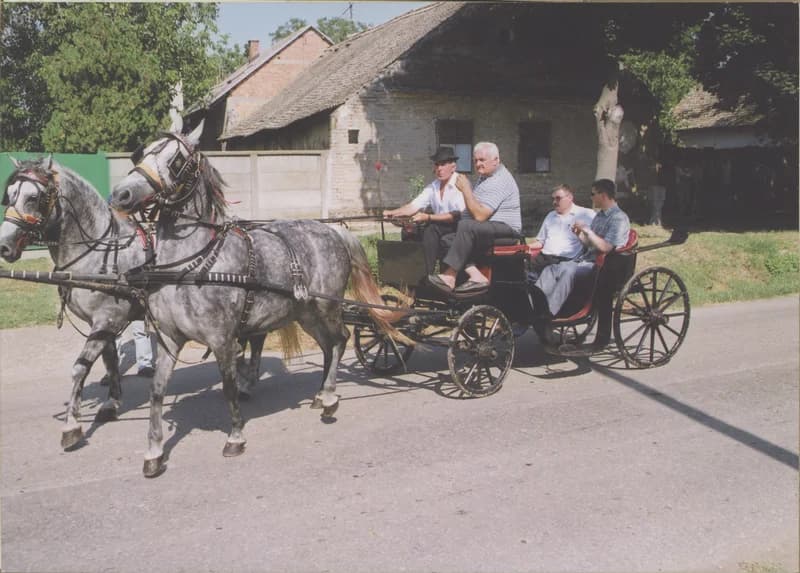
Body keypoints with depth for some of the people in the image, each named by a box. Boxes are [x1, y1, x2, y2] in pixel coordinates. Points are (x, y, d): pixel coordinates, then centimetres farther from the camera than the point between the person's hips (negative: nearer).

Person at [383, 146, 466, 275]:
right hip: (438, 227, 7)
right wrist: (392, 213, -13)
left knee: (430, 230, -30)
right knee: (408, 231, -7)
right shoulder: (433, 186, 12)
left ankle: (428, 276, -25)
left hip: (457, 227, -7)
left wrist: (428, 217, -29)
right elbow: (414, 206, 5)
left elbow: (458, 215, -22)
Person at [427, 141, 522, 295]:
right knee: (447, 239, -8)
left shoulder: (500, 181, -16)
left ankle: (450, 277, -31)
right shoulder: (484, 176, 18)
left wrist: (465, 189, -18)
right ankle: (476, 276, -25)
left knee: (466, 226, -34)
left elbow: (480, 216, -24)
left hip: (505, 228, -11)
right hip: (485, 229, 11)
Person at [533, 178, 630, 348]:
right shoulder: (599, 216, 21)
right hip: (585, 259, 9)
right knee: (550, 270, -13)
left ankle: (548, 313, -37)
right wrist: (579, 234, 6)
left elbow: (606, 248, -18)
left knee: (567, 270, -34)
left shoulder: (619, 218, -7)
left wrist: (587, 230, -15)